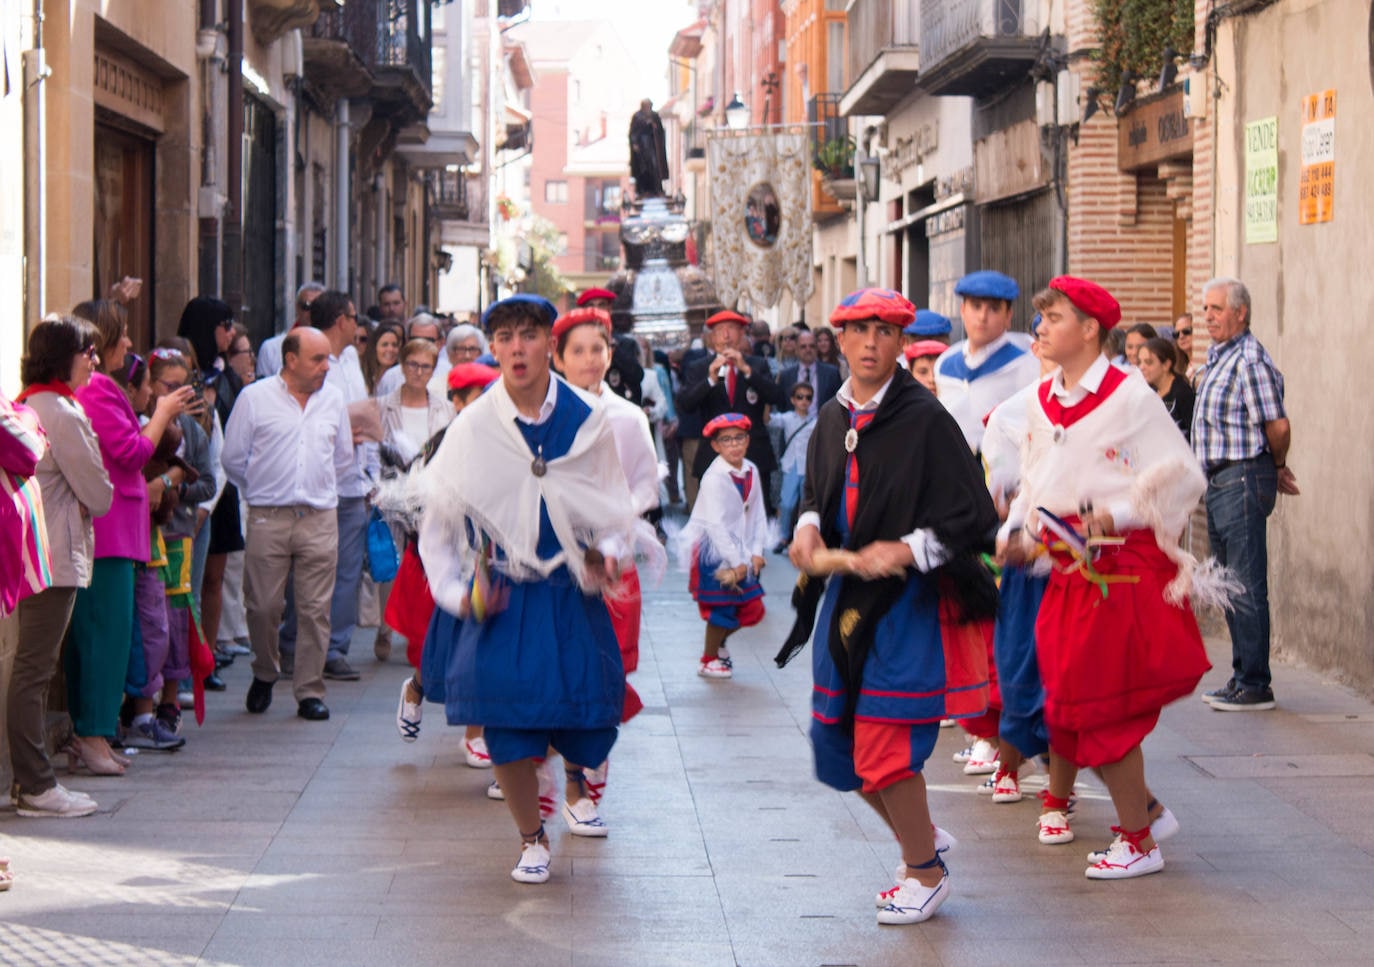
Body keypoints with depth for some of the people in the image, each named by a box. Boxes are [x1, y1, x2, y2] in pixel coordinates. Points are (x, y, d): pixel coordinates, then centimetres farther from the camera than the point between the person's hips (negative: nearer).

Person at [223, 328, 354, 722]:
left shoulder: (333, 399, 11)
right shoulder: (254, 397, 1)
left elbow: (343, 459, 23)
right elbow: (233, 459, 7)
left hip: (320, 519, 2)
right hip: (268, 519, -2)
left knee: (315, 608, 0)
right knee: (263, 606, 0)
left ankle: (310, 690, 7)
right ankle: (265, 674, 24)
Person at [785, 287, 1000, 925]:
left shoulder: (925, 420, -12)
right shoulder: (833, 420, 8)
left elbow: (973, 519, -13)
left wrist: (907, 550, -23)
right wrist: (809, 527, 0)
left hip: (907, 600, -7)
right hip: (844, 595, 7)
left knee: (884, 746, -8)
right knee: (836, 741, 10)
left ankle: (926, 873, 12)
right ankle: (922, 838, 32)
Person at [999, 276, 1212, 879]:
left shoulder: (1130, 397, -12)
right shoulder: (1042, 402, 9)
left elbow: (1182, 477, -13)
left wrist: (1117, 515, -24)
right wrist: (1016, 533, 3)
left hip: (1124, 572, -7)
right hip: (1069, 573, 7)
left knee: (1103, 710, -4)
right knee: (1070, 712, 8)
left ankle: (1138, 842, 11)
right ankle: (1149, 811, 27)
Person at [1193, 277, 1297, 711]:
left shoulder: (1250, 360, -16)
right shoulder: (1216, 356, 15)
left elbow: (1278, 425, -19)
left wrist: (1278, 468, -1)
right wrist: (1276, 470, 19)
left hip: (1244, 479, -10)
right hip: (1219, 480, 10)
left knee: (1247, 587, -8)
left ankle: (1255, 686, -4)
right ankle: (1242, 676, 23)